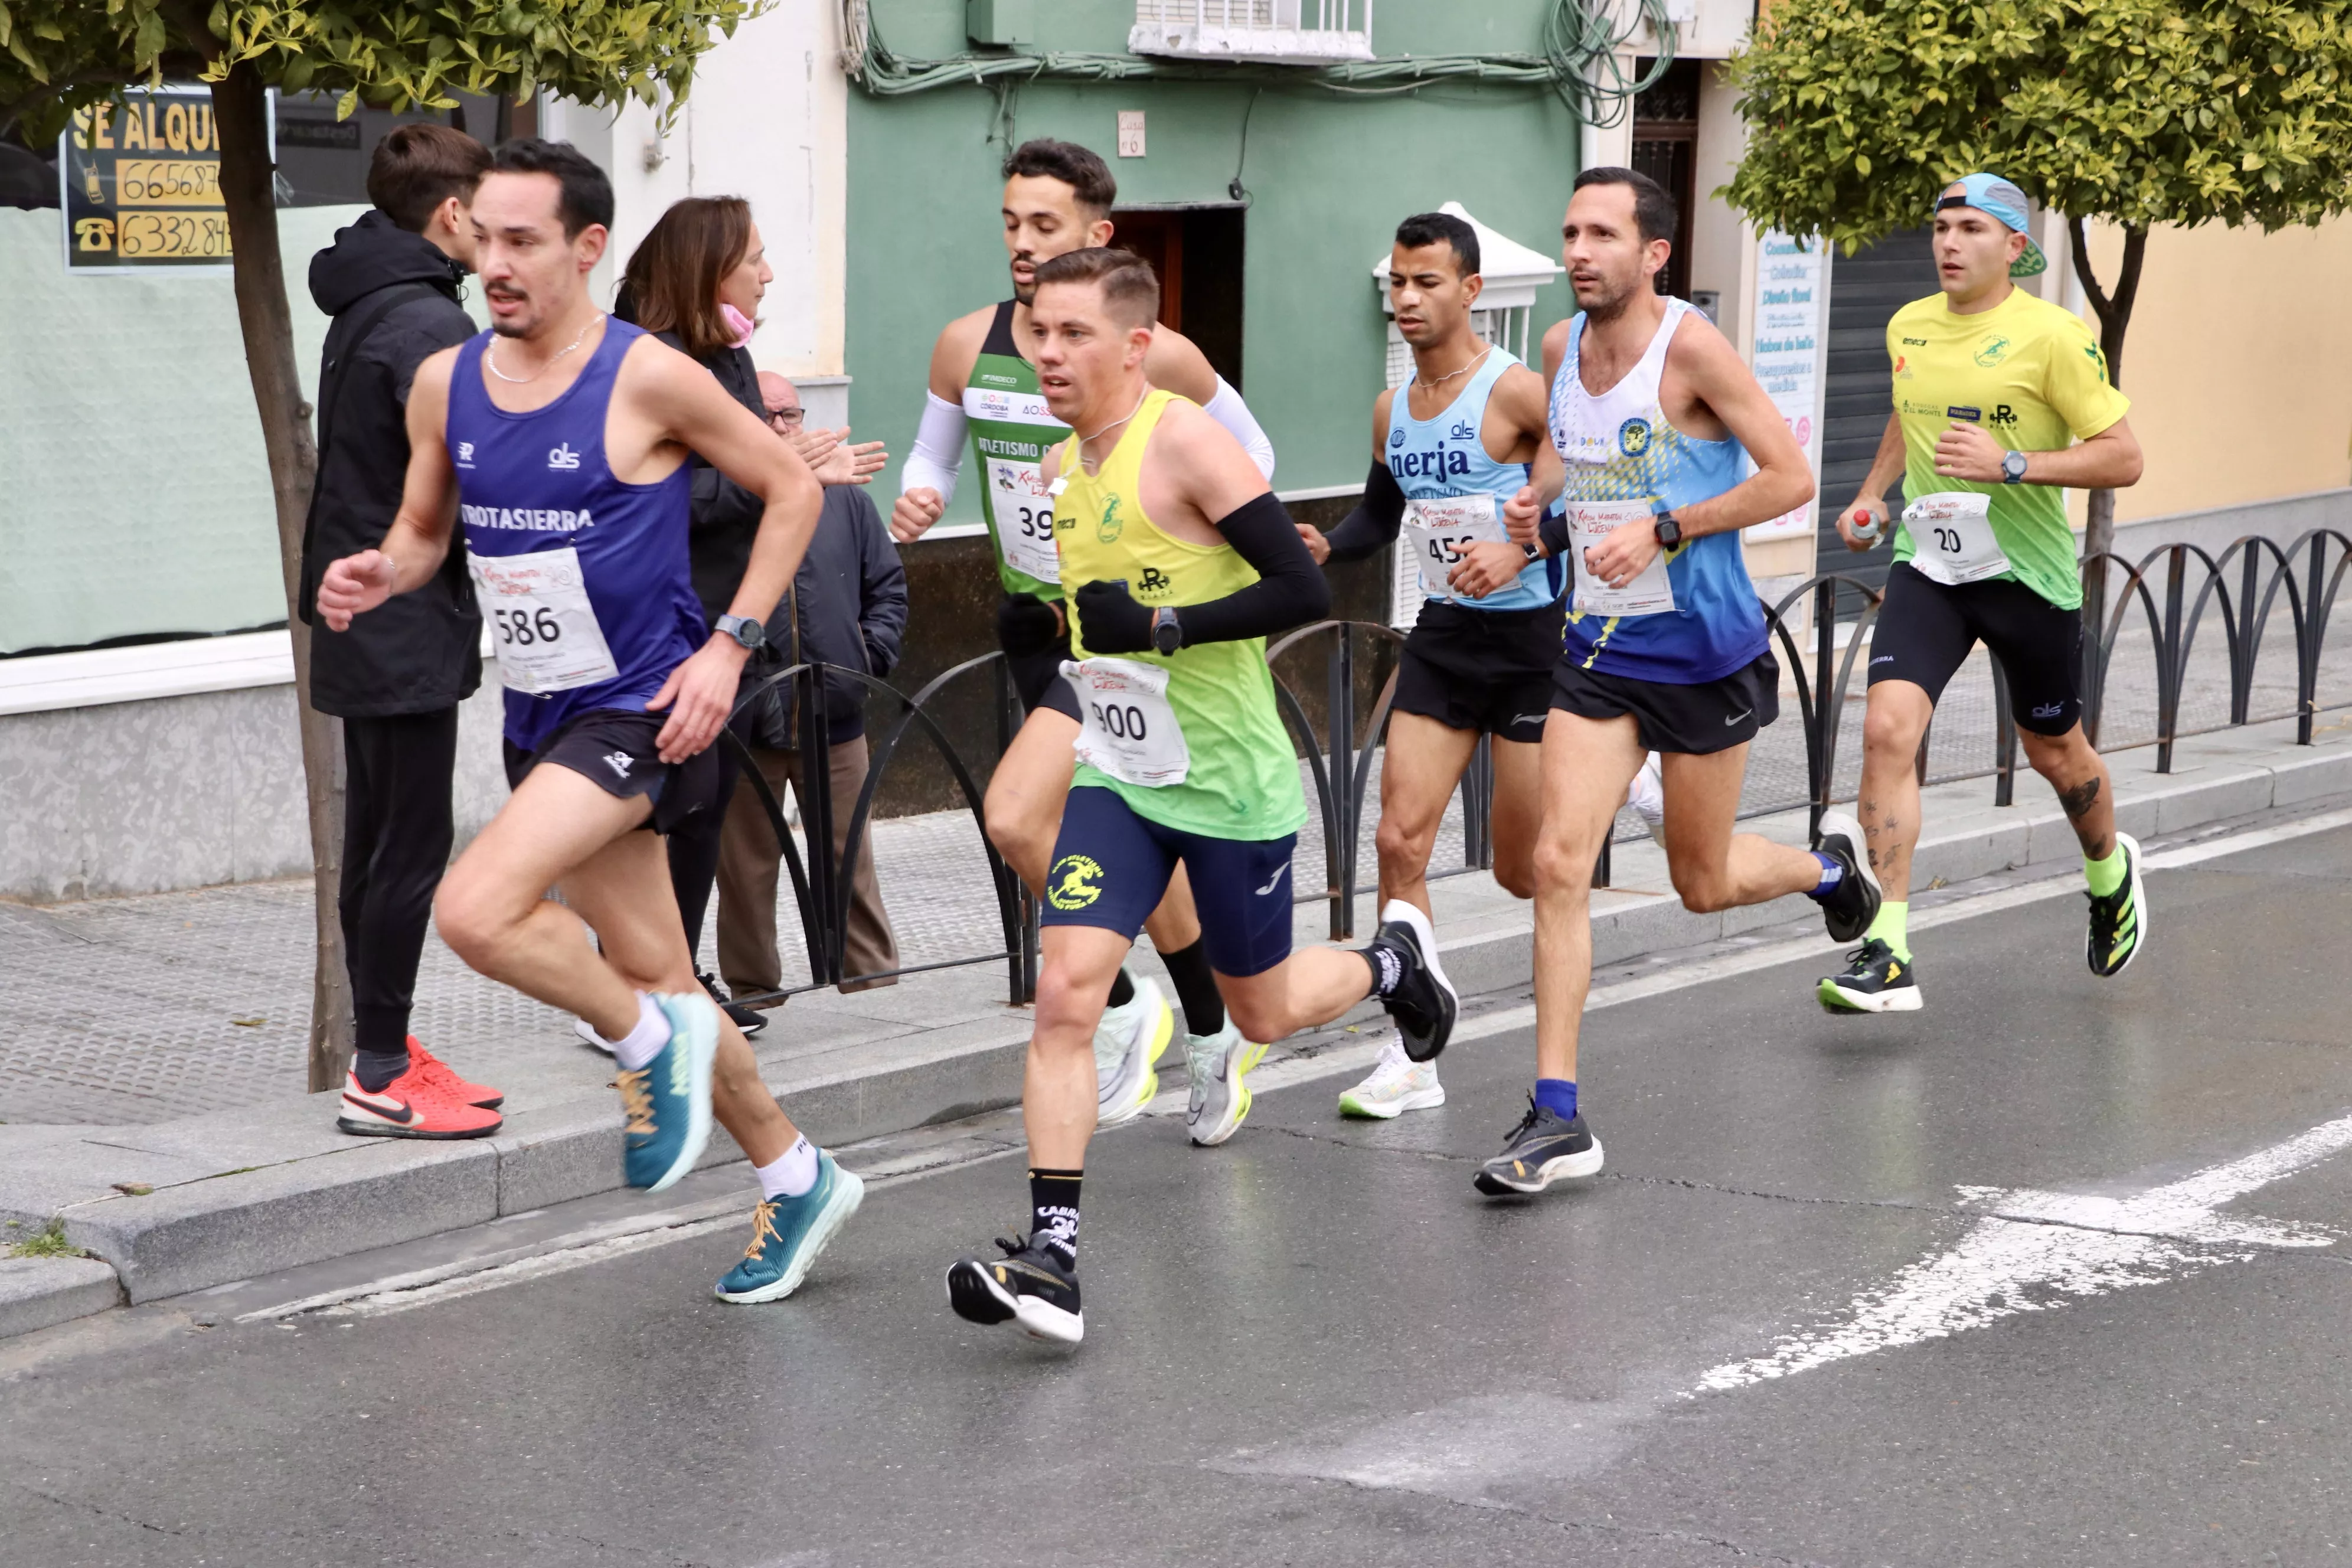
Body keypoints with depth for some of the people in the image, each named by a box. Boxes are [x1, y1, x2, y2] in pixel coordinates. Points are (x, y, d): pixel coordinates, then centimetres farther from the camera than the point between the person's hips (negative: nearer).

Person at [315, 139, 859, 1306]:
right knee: (654, 973, 13)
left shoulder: (648, 378, -14)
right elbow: (423, 530, 16)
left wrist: (729, 646, -12)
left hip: (640, 713, -7)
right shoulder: (446, 386, 3)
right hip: (540, 719, 7)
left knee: (476, 910, -26)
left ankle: (654, 1040, 0)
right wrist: (376, 576, -7)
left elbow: (791, 489, -5)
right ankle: (798, 1181, 31)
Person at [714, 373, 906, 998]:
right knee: (745, 867, 5)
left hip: (835, 719, 3)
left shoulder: (844, 500, 9)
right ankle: (752, 987, 16)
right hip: (744, 723, -2)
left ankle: (872, 976, 17)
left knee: (851, 859, 8)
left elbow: (889, 586, 15)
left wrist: (872, 654, 2)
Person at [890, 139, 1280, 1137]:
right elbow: (934, 454, 13)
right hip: (1034, 625, 6)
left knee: (1017, 819, -20)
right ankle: (1213, 1031, 33)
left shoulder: (1156, 357, -13)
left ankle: (1120, 1009, 1)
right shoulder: (967, 346, -2)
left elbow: (1250, 451, 2)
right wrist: (917, 500, -9)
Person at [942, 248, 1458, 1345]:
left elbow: (1304, 590, -23)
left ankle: (1393, 956, 44)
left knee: (1262, 1012, 12)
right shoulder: (1058, 469, 7)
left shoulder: (1185, 441, -17)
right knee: (1064, 994, -13)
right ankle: (1051, 1261, -13)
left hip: (1230, 784, -5)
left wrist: (1160, 627, -26)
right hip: (1115, 776, 6)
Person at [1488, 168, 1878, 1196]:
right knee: (1559, 861, -9)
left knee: (1704, 884, 10)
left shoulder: (1690, 347, -16)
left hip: (1703, 649, -5)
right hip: (1599, 646, 5)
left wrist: (1663, 530, -22)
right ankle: (1556, 1119, -6)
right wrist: (1540, 511, 0)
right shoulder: (1560, 348, 3)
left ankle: (1830, 866, 46)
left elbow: (1790, 477, -15)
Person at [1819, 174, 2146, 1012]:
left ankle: (2110, 870, 49)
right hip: (1926, 566, 3)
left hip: (2028, 572, -3)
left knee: (2055, 754, 14)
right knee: (1887, 730, -18)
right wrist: (1869, 498, 17)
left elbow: (2123, 457, -13)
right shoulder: (1908, 327, 6)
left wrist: (2010, 464, -23)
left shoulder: (2053, 335, -12)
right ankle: (1887, 954, -18)